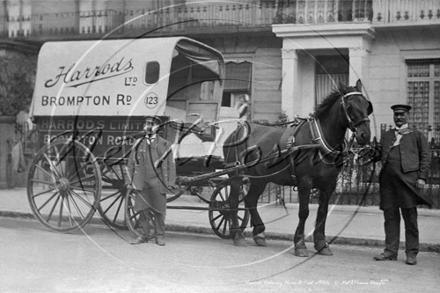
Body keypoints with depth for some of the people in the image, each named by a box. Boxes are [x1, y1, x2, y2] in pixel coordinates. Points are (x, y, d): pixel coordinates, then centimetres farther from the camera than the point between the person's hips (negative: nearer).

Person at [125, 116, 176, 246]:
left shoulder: (165, 144, 7)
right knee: (143, 210, 1)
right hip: (141, 183, 2)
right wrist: (128, 181, 7)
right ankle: (143, 235, 11)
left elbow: (171, 165, 6)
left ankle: (159, 236, 12)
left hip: (158, 183, -1)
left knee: (159, 211, 1)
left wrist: (170, 183, -2)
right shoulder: (138, 144, 12)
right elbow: (130, 164, 14)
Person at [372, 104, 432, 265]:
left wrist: (422, 177, -5)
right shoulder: (387, 135, 23)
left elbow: (425, 156, 7)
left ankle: (411, 253, 6)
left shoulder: (416, 135, 13)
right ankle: (391, 250, 12)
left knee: (410, 217, -1)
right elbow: (378, 153, 15)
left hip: (407, 178, -3)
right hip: (388, 179, 3)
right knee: (390, 216, 5)